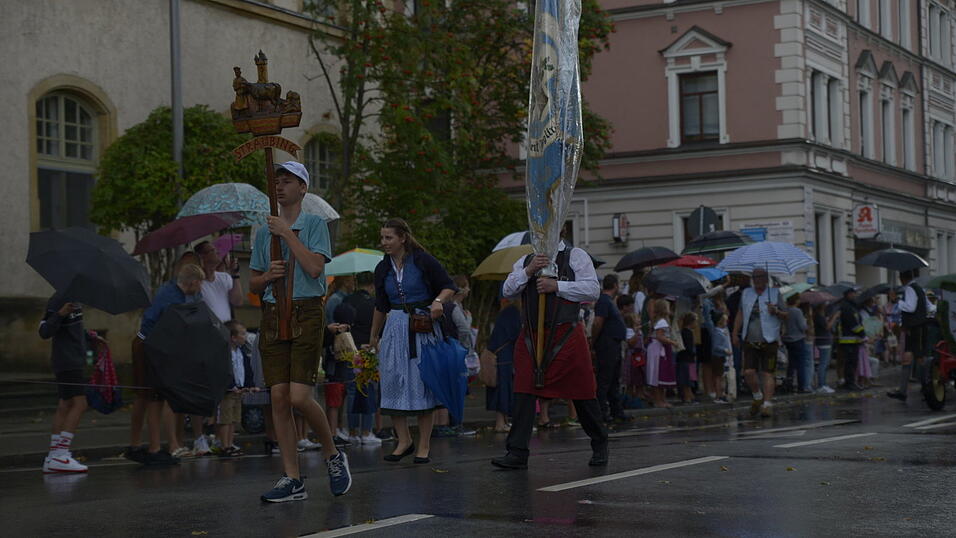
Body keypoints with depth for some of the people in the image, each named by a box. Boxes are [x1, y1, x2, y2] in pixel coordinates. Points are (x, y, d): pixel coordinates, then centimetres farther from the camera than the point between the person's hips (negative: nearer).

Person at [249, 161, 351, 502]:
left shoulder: (315, 224, 3)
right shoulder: (264, 232, 17)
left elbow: (315, 267, -13)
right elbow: (253, 285, 20)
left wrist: (287, 233, -9)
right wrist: (268, 275, -2)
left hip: (307, 312, -5)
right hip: (272, 316, 5)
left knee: (299, 397, -14)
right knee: (279, 398, -1)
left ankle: (333, 455, 10)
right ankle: (292, 480, 3)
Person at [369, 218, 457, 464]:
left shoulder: (423, 261, -5)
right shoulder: (383, 268, 10)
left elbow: (449, 287, -1)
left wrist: (438, 301, -21)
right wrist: (374, 336, 26)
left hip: (422, 328, -4)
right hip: (395, 328, 5)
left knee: (422, 384, -1)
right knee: (392, 382, -1)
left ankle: (423, 446, 6)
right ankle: (404, 440, 12)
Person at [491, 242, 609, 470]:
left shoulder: (575, 256, 5)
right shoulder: (525, 261, 17)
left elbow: (593, 290, -6)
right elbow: (507, 290, 5)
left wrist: (557, 286, -13)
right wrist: (528, 271, -9)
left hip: (567, 335, -3)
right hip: (531, 336, 3)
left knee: (582, 393, 5)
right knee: (523, 391, -7)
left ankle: (599, 447, 24)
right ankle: (517, 453, -6)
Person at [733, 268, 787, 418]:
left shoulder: (775, 293, 7)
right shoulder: (746, 293, 14)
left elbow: (786, 315, 7)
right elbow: (740, 315, 20)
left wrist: (776, 312, -14)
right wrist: (735, 333, 13)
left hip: (769, 341, -2)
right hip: (750, 342, 2)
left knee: (768, 373, -8)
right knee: (748, 372, -7)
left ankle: (767, 405, -6)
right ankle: (758, 397, 18)